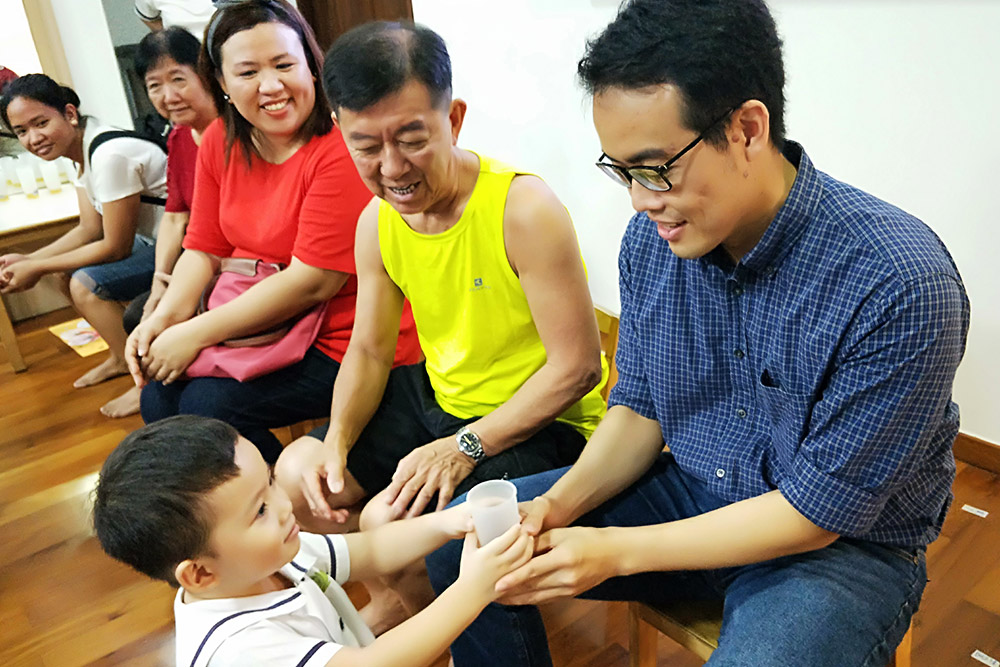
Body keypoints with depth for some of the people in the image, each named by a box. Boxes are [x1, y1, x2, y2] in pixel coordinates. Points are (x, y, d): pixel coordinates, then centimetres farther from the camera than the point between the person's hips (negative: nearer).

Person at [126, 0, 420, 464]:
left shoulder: (342, 146, -21)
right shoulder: (220, 142, 4)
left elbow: (314, 281, -23)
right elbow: (204, 248, 10)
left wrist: (195, 334, -19)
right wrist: (163, 319, -9)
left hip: (349, 341, -7)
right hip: (257, 323, 8)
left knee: (207, 404, -18)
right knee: (159, 397, -1)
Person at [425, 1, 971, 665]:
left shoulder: (901, 285, -28)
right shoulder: (651, 239, -9)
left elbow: (819, 510, -22)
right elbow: (639, 409, 2)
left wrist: (618, 549, -24)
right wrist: (558, 505, -15)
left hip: (843, 542, -4)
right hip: (689, 493, 5)